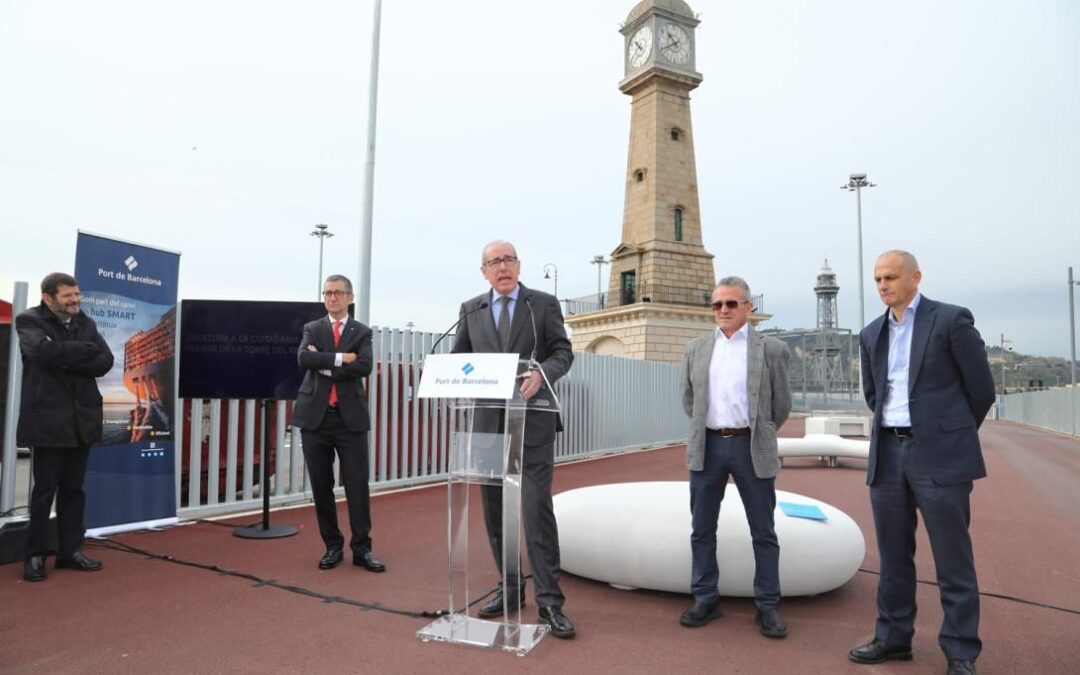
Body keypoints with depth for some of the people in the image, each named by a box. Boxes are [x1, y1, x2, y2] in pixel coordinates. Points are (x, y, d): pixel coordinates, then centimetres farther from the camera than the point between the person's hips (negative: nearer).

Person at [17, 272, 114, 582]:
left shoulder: (86, 323, 11)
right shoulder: (30, 321, -3)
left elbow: (105, 361, -2)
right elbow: (44, 351, -23)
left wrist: (66, 360, -13)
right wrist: (85, 350, -12)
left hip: (81, 419, 5)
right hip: (48, 420, -4)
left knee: (74, 489, 11)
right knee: (44, 490, 3)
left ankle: (70, 550, 21)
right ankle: (35, 555, 16)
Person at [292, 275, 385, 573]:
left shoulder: (362, 333, 6)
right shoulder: (312, 329, 10)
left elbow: (364, 367, -12)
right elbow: (303, 359, -11)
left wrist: (324, 366, -11)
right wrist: (340, 358, -14)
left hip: (351, 417, -1)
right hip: (315, 415, 2)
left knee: (357, 485, -1)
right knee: (321, 486, 8)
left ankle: (362, 549, 9)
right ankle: (333, 546, 21)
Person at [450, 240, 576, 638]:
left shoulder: (544, 304, 3)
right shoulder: (470, 310, 11)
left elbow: (563, 352, -2)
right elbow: (458, 357, 13)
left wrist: (541, 373, -22)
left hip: (532, 422, -3)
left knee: (537, 509, -6)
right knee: (495, 512, 10)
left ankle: (549, 600, 4)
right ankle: (510, 589, 25)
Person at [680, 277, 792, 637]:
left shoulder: (771, 349, -2)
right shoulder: (696, 349, 7)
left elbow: (782, 403, 5)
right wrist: (705, 431, 13)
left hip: (752, 448, -2)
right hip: (707, 447, 3)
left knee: (763, 532, 7)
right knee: (702, 529, 9)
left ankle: (767, 606, 20)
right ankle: (705, 599, 23)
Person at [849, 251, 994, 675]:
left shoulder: (951, 320, -4)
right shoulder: (871, 334, 11)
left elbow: (981, 387, 0)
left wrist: (953, 435, 10)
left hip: (939, 456, -5)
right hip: (887, 454, 5)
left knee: (953, 560, 3)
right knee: (893, 556, 13)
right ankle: (893, 637, 25)